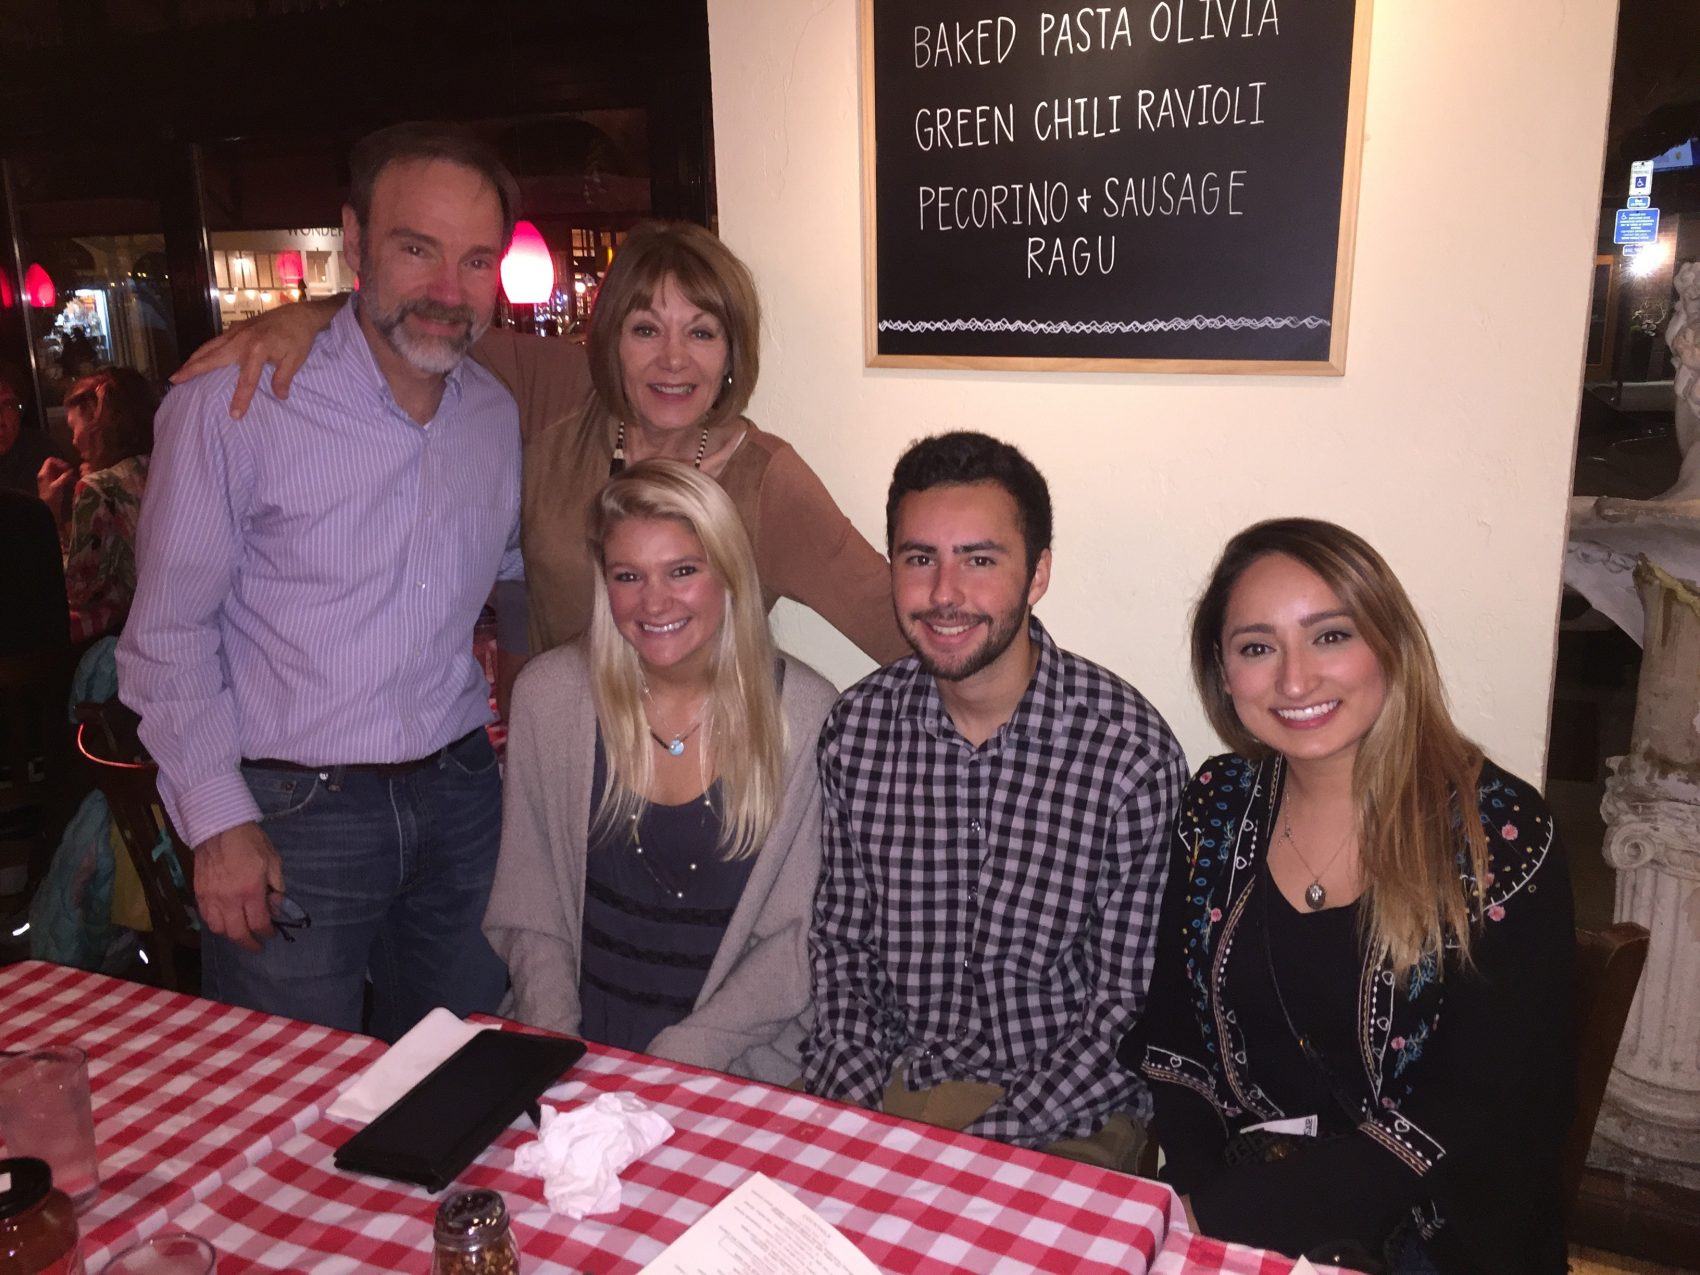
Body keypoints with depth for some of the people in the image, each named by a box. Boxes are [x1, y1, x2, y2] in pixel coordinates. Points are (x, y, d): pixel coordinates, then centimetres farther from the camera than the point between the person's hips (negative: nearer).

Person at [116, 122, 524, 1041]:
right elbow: (169, 633, -7)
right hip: (292, 815, -4)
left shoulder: (499, 415, 5)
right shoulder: (232, 406, -12)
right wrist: (218, 820, -10)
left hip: (459, 797, 5)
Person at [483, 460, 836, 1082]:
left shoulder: (806, 713, -9)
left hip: (735, 1068, -2)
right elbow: (529, 907, 4)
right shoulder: (549, 693, -2)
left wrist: (678, 1057, -13)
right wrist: (554, 1038, -8)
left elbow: (804, 933, -6)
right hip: (582, 1045, 3)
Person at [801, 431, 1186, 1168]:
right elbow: (839, 943, 5)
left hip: (1062, 1124, -3)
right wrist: (855, 1111, -8)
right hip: (883, 1088, 3)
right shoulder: (856, 728, -2)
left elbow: (1128, 1001, -9)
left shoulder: (1132, 751, -14)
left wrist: (982, 1147, -16)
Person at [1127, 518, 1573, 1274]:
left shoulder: (1497, 834, -12)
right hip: (1227, 1208, 3)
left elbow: (1490, 1119, -13)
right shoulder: (1218, 805, -1)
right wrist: (1191, 1189, -12)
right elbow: (1172, 1030, 6)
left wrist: (1223, 1211, -18)